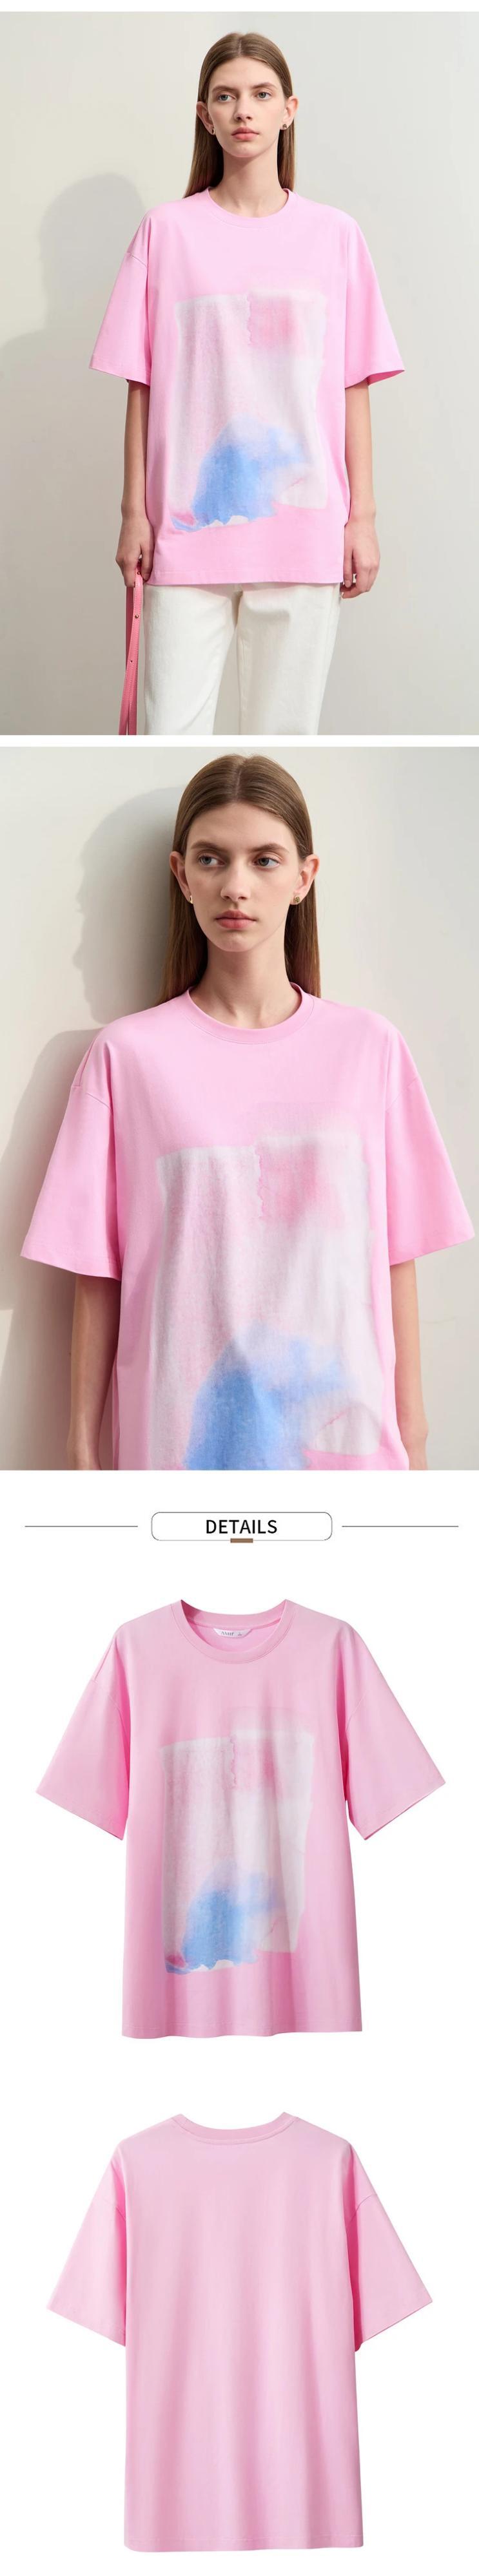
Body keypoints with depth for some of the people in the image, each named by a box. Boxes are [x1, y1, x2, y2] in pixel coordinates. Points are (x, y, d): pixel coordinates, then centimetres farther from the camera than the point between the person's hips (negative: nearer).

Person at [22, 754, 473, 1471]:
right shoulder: (128, 1055, -1)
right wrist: (83, 1449, 1)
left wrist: (410, 1425, 6)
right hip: (178, 1436, -1)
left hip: (342, 1432, 1)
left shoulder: (371, 1050, 2)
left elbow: (396, 1258, 5)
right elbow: (98, 1277, 0)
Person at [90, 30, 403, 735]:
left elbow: (354, 388, 7)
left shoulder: (335, 236, 7)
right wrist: (135, 513, 1)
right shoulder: (167, 232, 5)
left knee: (284, 732, 3)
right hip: (187, 532, -1)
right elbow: (142, 387, 5)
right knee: (171, 734, -4)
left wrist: (362, 517, 2)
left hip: (306, 534, 1)